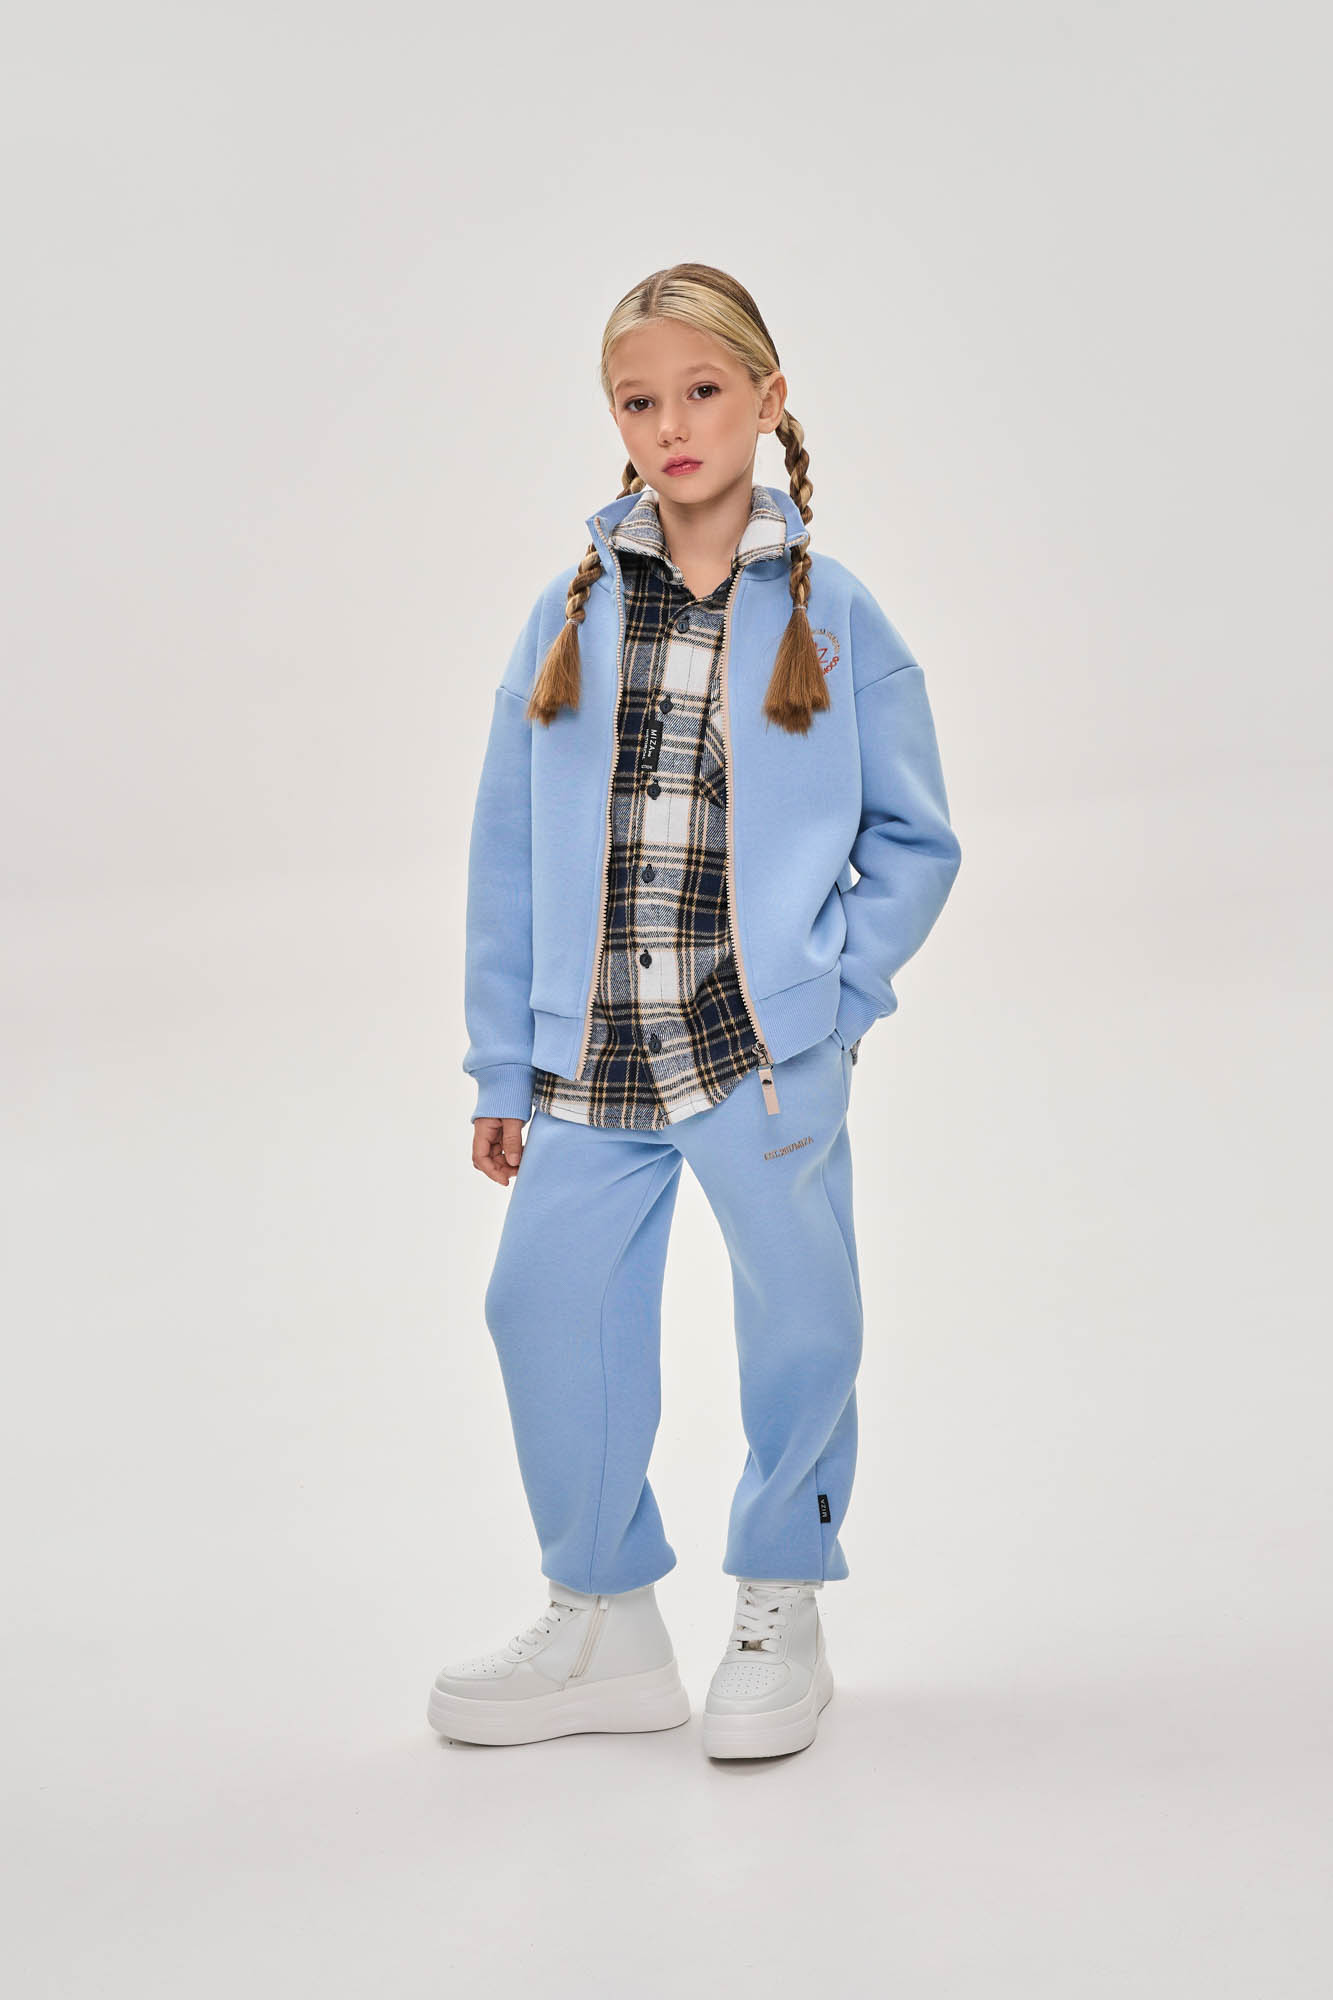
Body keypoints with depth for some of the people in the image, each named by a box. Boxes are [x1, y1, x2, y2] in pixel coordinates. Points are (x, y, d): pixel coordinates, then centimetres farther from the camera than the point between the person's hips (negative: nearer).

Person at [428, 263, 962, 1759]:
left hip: (766, 1057, -2)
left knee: (797, 1320, 4)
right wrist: (503, 1066, 5)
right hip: (591, 1060, 3)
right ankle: (602, 1625, 25)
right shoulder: (571, 614, 4)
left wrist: (835, 995, -7)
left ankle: (780, 1619, 25)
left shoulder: (832, 618, -1)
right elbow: (511, 852, 6)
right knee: (548, 1312, 6)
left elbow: (914, 837, 5)